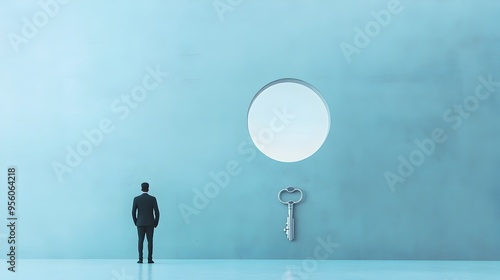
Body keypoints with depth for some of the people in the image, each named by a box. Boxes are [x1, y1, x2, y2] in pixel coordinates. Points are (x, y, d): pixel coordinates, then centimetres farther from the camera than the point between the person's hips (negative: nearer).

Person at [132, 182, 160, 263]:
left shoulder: (136, 199, -2)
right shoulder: (153, 198, -4)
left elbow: (133, 212, -3)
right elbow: (157, 212, -7)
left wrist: (136, 223, 9)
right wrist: (156, 223, 4)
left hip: (140, 223, 1)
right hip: (150, 223, -1)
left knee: (140, 241, 3)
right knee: (150, 241, 1)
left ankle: (140, 259, -1)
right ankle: (150, 259, -2)